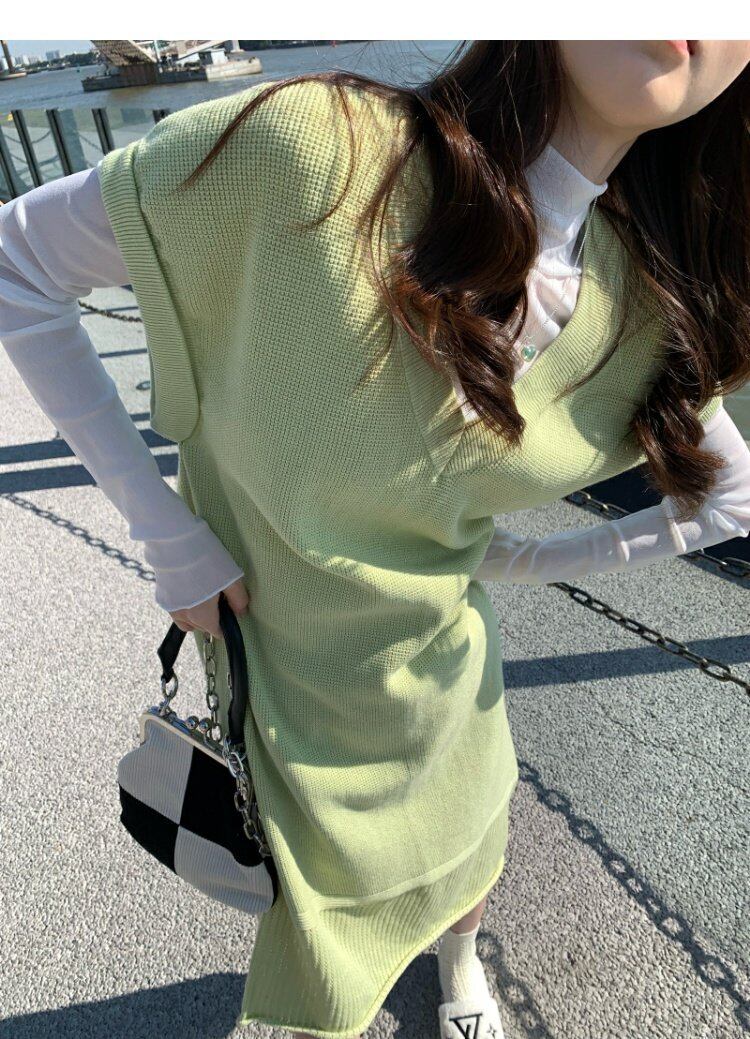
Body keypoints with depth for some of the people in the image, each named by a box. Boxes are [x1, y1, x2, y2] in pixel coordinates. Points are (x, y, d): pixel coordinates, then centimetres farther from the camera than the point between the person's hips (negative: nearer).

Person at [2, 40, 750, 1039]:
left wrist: (518, 562, -4)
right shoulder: (315, 145, -28)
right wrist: (163, 524, -19)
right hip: (287, 666, -2)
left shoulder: (654, 302, -13)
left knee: (463, 867, 33)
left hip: (445, 666, 4)